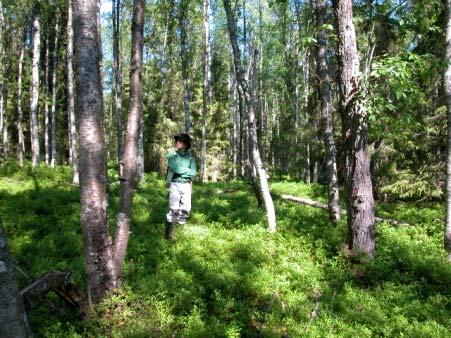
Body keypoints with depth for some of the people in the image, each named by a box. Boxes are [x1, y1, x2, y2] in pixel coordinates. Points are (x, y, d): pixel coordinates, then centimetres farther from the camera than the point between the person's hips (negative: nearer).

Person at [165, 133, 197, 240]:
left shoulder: (190, 156, 5)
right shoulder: (172, 154, -3)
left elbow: (193, 173, -2)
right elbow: (175, 168, -17)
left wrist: (181, 171, -8)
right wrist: (187, 171, -7)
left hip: (186, 185, 3)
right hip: (175, 185, -3)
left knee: (186, 209, 3)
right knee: (174, 209, -8)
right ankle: (168, 234, 1)